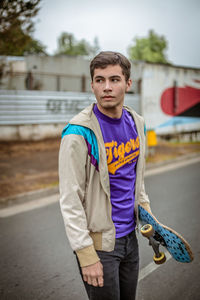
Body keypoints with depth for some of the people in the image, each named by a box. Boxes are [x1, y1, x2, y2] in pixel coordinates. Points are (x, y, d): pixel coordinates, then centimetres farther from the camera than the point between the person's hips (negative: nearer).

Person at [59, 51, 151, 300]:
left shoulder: (136, 122, 3)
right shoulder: (79, 133, -19)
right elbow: (70, 201, -19)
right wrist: (86, 256, -20)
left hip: (130, 236, 7)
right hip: (100, 242, -6)